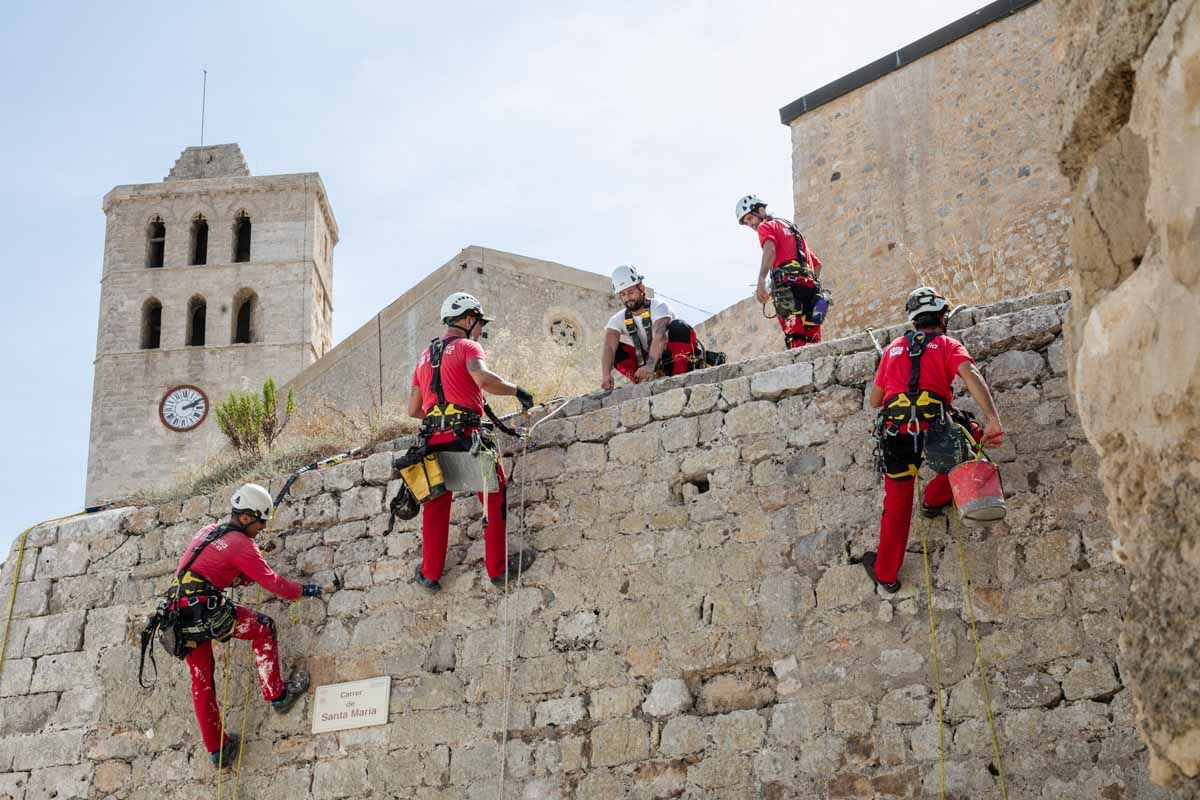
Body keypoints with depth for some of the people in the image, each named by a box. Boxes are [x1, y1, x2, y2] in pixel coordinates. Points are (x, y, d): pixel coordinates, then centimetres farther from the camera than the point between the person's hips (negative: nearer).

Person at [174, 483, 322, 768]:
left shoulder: (208, 531, 19)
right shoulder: (242, 545, -4)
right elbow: (272, 581, 1)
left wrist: (241, 577, 29)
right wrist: (303, 591, 15)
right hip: (205, 609, -8)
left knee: (201, 681, 13)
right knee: (264, 628, 10)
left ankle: (217, 750, 18)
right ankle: (277, 696, 14)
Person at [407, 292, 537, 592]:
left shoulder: (424, 358, 23)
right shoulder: (467, 346, 2)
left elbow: (413, 410, 23)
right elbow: (483, 378, -20)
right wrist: (516, 390, -6)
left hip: (433, 440, 6)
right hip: (466, 434, -6)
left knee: (436, 505, 14)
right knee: (495, 497, 5)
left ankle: (430, 574, 16)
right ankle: (498, 568, 4)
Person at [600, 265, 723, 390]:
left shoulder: (658, 307, -19)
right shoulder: (618, 320, -5)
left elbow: (659, 336, -38)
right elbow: (608, 347, -21)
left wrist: (650, 366, -57)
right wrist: (606, 374, -42)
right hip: (652, 361, 4)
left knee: (678, 327, -33)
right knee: (616, 351, -15)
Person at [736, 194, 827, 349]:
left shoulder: (766, 226, 11)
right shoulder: (792, 228, 36)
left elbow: (770, 249, -13)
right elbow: (817, 263, 34)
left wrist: (761, 281, -24)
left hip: (789, 284, -7)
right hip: (811, 286, 7)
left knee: (796, 341, -17)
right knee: (813, 344, 0)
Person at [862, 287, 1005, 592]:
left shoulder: (893, 349, 23)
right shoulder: (947, 345, 12)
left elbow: (874, 401, 26)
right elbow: (971, 375, -8)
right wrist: (993, 420, -16)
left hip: (894, 431, 3)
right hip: (935, 427, -3)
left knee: (897, 502, 14)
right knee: (971, 433, 27)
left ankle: (886, 573, 18)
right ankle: (934, 499, 30)